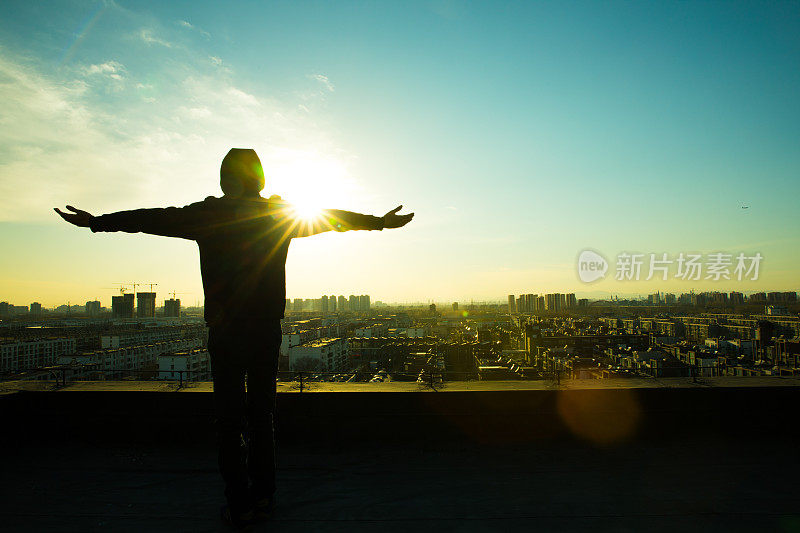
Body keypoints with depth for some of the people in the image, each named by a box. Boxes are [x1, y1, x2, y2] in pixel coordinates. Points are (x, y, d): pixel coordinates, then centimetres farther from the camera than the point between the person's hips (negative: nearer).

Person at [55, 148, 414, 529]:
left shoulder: (207, 215, -1)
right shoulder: (281, 213, 3)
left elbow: (154, 219, 7)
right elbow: (332, 218, 11)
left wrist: (95, 222, 21)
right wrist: (379, 222, 22)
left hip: (225, 330, -2)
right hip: (268, 329, 2)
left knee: (229, 416, 6)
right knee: (261, 412, 13)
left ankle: (238, 505, 11)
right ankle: (263, 495, 22)